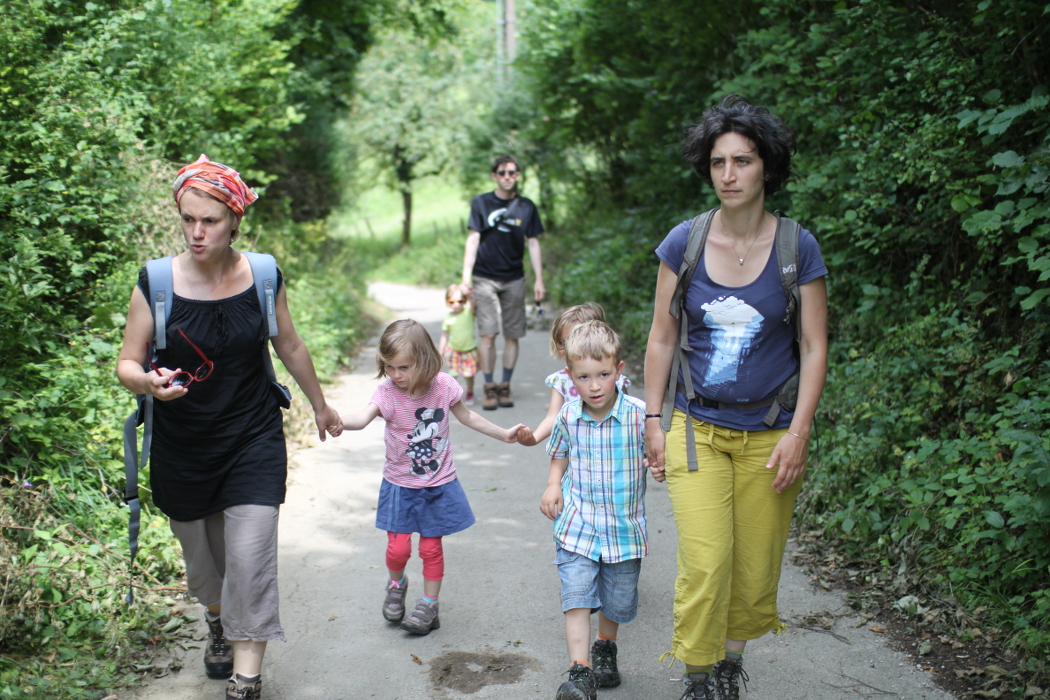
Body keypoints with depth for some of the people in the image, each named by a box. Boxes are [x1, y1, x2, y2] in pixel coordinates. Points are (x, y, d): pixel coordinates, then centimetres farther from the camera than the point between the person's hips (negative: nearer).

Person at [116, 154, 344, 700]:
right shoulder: (157, 282, -12)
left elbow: (290, 347, 9)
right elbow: (126, 364, -5)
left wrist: (320, 406, 21)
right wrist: (149, 382, -29)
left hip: (253, 439, -1)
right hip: (181, 445, 1)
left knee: (250, 558, -10)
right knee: (201, 556, 18)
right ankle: (218, 622, 51)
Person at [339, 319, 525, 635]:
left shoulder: (443, 386, -12)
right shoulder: (387, 392, -19)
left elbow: (466, 416, 8)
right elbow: (364, 416, -39)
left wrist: (503, 434, 12)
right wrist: (338, 421, -60)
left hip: (439, 484, 1)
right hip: (400, 484, -1)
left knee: (431, 547, 6)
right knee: (398, 547, -4)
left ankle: (428, 606, 25)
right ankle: (396, 585, 29)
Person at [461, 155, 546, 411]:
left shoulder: (526, 206, 6)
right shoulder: (481, 203, 2)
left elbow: (533, 243, 9)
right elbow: (473, 239, 0)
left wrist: (539, 280, 5)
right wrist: (466, 275, -8)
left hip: (514, 279, 2)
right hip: (485, 278, -2)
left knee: (512, 335, 3)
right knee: (488, 334, -9)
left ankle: (505, 387, 13)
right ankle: (489, 389, 0)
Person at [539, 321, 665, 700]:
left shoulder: (639, 415, -14)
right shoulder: (568, 416, -4)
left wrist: (661, 470, -26)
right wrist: (553, 485, 0)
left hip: (624, 527, 0)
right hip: (577, 525, 0)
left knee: (617, 599, 16)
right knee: (577, 596, -11)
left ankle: (605, 648, 43)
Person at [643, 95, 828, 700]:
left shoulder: (798, 248, -5)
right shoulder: (684, 242, -2)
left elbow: (815, 349, -1)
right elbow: (662, 340, 5)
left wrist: (799, 433, -7)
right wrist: (653, 420, 3)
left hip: (768, 435, 0)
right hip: (696, 430, 0)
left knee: (755, 569, 5)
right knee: (705, 562, -11)